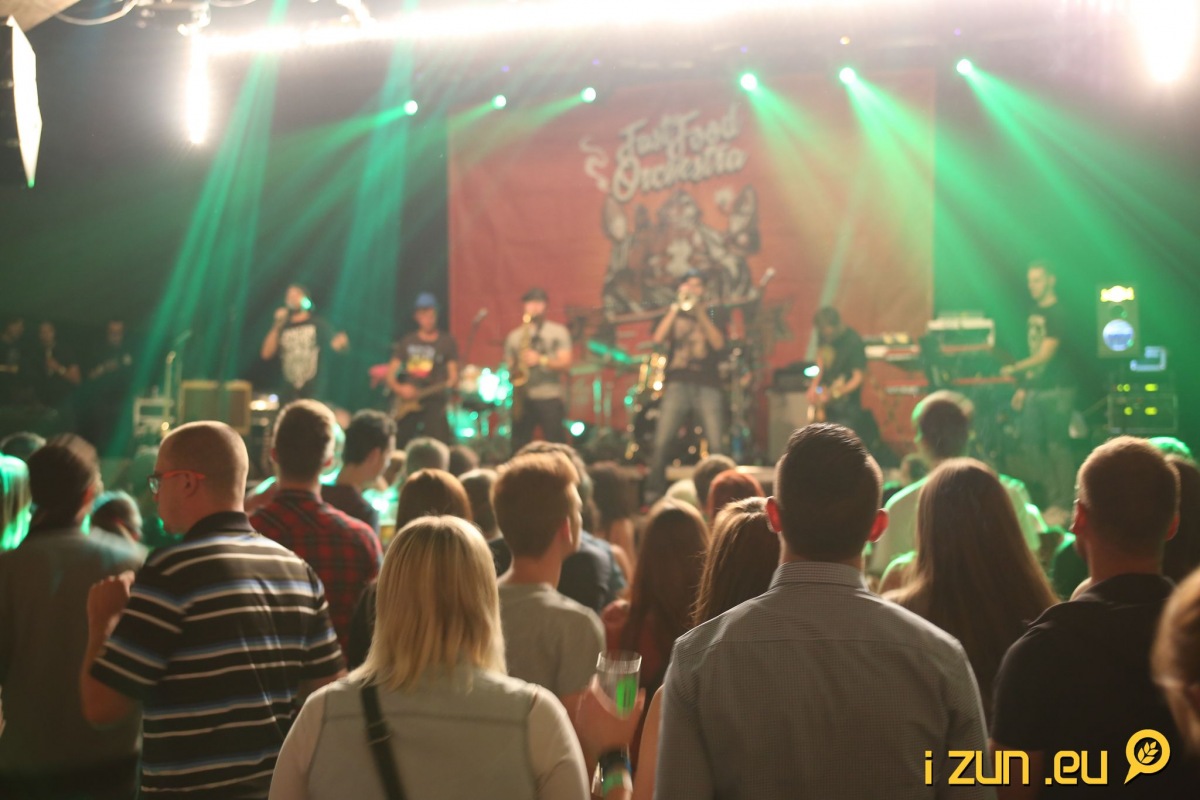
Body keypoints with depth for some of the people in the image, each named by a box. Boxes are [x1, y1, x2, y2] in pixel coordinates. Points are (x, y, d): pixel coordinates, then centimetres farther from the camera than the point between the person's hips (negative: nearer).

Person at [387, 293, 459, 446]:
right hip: (407, 403, 3)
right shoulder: (407, 342, 11)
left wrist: (451, 382, -21)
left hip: (434, 401, -3)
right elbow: (390, 375, 12)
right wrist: (399, 389, -7)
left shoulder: (447, 342, 5)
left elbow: (453, 376, 2)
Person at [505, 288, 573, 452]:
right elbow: (508, 366, 16)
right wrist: (514, 372, -6)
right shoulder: (514, 336, 13)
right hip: (523, 399, 2)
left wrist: (541, 360, -17)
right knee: (519, 448, 1)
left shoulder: (559, 332, 6)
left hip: (550, 399, -2)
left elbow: (565, 364, -3)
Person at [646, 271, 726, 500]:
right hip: (677, 384, 0)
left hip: (707, 386, 0)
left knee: (716, 445, -11)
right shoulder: (673, 315, 18)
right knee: (661, 442, -12)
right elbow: (658, 339, -1)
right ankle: (653, 492, -6)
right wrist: (676, 308, -4)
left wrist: (700, 313, -5)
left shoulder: (712, 315, 17)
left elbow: (719, 343, -1)